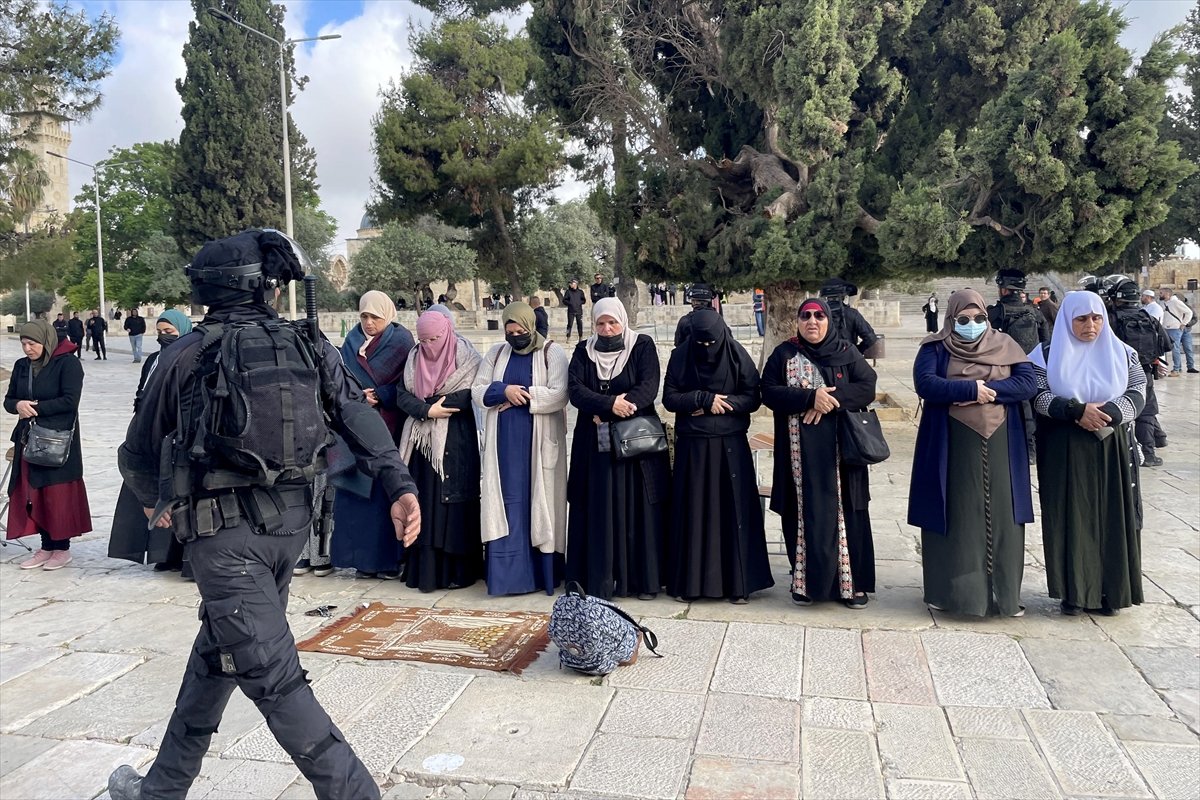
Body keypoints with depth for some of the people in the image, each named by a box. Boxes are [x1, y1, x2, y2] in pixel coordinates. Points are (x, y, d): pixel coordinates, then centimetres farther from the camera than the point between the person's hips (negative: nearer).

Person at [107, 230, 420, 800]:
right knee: (217, 650, 22)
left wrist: (158, 502, 31)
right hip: (291, 522, 5)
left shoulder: (185, 355, 0)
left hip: (223, 529, -5)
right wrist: (399, 485, -15)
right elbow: (359, 415, -10)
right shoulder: (308, 347, 5)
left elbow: (139, 454, 12)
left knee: (273, 679, -4)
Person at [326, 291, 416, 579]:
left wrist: (379, 396, -14)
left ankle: (390, 557, 3)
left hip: (389, 428, -4)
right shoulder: (353, 340, 13)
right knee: (356, 488, 1)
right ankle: (364, 557, 8)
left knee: (387, 489, -4)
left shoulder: (402, 341, 1)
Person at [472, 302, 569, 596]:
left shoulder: (552, 354, -2)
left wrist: (523, 395, -14)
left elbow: (559, 395, -13)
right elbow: (477, 391, 4)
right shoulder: (496, 353, 10)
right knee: (507, 501, 3)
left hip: (539, 442, -3)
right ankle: (509, 571, 9)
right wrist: (504, 390, -13)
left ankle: (543, 571, 11)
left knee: (539, 500, 2)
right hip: (505, 442, 3)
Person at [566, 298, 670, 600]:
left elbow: (649, 386, -11)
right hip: (596, 445, 2)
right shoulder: (583, 351, 9)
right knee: (598, 513, 1)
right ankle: (599, 581, 7)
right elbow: (575, 390, -5)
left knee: (639, 511, 1)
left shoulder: (642, 346, 2)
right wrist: (610, 404, -22)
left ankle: (643, 580, 9)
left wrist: (609, 412, -18)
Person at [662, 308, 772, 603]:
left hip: (730, 446, -1)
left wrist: (720, 404, -14)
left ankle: (738, 582, 12)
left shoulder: (738, 356, -3)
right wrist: (704, 398, -17)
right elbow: (669, 398, -4)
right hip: (692, 446, 1)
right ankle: (688, 581, 14)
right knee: (692, 512, 4)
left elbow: (753, 398, -3)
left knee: (733, 509, 2)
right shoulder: (680, 356, -1)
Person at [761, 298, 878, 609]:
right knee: (806, 514, 2)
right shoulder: (783, 354, 6)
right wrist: (810, 397, -17)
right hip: (800, 452, 0)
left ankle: (851, 582, 11)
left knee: (844, 511, 1)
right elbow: (769, 392, -5)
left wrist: (831, 400, -17)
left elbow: (867, 387, -3)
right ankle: (805, 581, 11)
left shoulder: (846, 352, 7)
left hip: (840, 450, 1)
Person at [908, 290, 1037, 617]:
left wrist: (989, 391, -16)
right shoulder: (935, 349, 2)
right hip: (953, 448, -2)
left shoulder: (1005, 345, 10)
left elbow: (1028, 383, -3)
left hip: (999, 447, 2)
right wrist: (972, 388, -19)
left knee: (1001, 518, 4)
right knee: (956, 518, 2)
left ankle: (1004, 593, 13)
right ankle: (949, 591, 12)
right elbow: (925, 384, -15)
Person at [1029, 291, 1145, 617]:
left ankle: (1112, 591, 15)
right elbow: (1039, 396, -9)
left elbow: (1138, 391, -2)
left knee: (1112, 517, 4)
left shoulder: (1122, 354, 7)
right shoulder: (1048, 356, 1)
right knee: (1070, 518, 0)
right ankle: (1073, 591, 10)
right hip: (1065, 452, -2)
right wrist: (1078, 410, -23)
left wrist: (1107, 413, -19)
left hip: (1112, 450, 2)